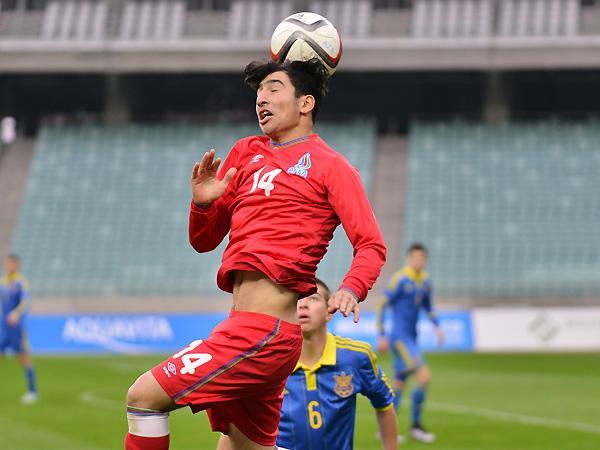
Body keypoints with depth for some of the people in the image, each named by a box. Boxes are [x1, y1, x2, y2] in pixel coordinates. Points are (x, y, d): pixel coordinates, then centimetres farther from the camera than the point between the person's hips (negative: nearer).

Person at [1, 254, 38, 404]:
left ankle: (32, 391, 5)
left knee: (24, 358, -2)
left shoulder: (21, 282, -9)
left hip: (17, 326, -6)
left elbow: (25, 301, -22)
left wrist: (16, 313, -38)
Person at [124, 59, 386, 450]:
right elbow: (204, 240, 21)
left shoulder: (327, 164, 1)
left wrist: (351, 290, -25)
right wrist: (203, 203, 0)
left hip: (265, 329, -9)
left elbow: (371, 245, -6)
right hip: (244, 324, 9)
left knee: (145, 395, -14)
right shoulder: (246, 153, 20)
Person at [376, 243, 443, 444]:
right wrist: (381, 336, -12)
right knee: (424, 376, -17)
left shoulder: (425, 280, 10)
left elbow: (427, 306, 25)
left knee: (399, 384, 11)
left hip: (411, 338, 8)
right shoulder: (400, 279, -13)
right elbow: (382, 306, -10)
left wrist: (437, 327, 11)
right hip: (400, 337, -8)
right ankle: (416, 425, -6)